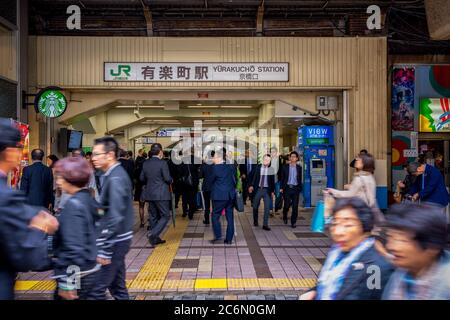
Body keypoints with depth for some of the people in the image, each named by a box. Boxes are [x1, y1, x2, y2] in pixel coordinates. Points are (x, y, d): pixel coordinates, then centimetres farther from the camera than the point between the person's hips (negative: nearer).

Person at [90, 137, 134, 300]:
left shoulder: (115, 179, -19)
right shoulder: (113, 175, 11)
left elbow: (115, 218, -24)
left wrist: (104, 250, -22)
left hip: (114, 242, -10)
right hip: (116, 240, 10)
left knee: (95, 290, -4)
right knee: (117, 286, 18)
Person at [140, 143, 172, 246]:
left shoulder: (146, 163, 4)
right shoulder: (162, 163, -13)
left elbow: (142, 178, 9)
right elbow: (167, 179, -15)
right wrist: (171, 181, 7)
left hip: (149, 194, 7)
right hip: (161, 194, -7)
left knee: (153, 216, 14)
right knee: (165, 216, 2)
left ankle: (155, 238, 21)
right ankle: (153, 234, -12)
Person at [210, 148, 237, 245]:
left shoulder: (216, 168, -11)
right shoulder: (231, 166, 5)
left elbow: (211, 180, -2)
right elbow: (235, 179, 11)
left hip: (219, 196, -6)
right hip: (231, 195, 6)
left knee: (215, 216, 6)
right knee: (230, 217, 9)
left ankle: (218, 236, 1)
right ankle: (229, 239, 12)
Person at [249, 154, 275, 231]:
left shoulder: (271, 169, -1)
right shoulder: (258, 167, -1)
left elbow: (272, 181, 4)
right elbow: (254, 177, -2)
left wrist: (272, 190, 2)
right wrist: (251, 186, -13)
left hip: (267, 190, -1)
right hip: (258, 189, 1)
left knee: (267, 207, -5)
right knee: (255, 207, 12)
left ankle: (265, 224, 3)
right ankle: (255, 221, 33)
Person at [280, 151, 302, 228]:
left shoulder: (299, 167, 8)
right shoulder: (285, 167, 4)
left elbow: (300, 179, 11)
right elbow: (282, 178, 4)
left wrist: (300, 188, 6)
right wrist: (281, 188, -2)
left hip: (295, 188, 1)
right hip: (287, 188, -1)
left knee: (295, 206, -1)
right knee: (287, 204, -2)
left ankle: (293, 222, 10)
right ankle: (285, 217, 28)